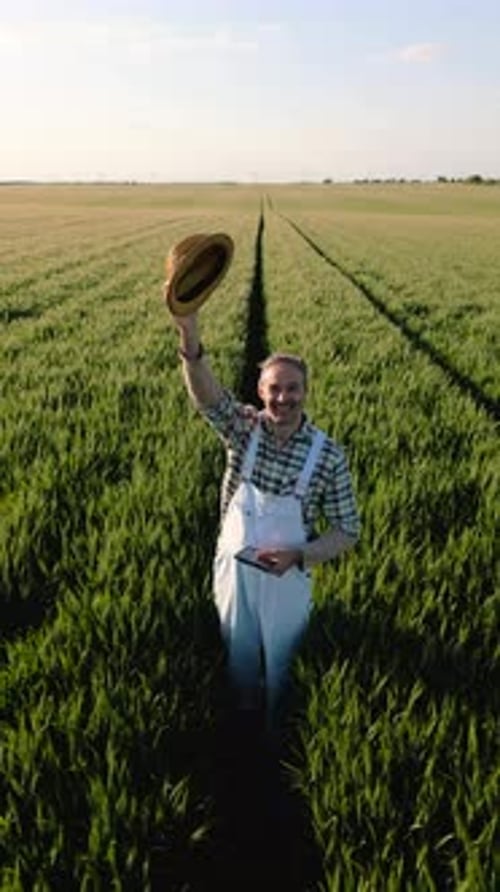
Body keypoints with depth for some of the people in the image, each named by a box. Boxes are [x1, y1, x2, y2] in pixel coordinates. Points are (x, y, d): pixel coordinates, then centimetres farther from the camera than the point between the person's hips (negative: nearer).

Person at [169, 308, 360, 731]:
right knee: (239, 654, 25)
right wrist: (190, 336, -54)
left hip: (287, 581, -1)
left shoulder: (329, 456, -17)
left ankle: (277, 726, 49)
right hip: (233, 570, 2)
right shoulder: (243, 429, -14)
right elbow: (205, 393, -34)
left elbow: (347, 532, -11)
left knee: (280, 662, 21)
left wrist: (297, 556, -28)